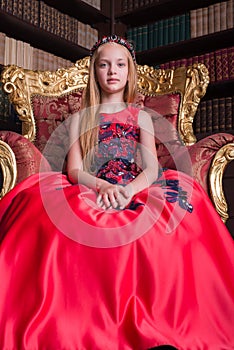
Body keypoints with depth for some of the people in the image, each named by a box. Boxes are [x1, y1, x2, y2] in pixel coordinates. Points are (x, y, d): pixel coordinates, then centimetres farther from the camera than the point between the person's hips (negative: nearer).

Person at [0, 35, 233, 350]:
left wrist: (129, 189, -22)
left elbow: (151, 169, 2)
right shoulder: (79, 119, 16)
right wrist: (103, 186, -21)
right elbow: (74, 169, 2)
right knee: (40, 199, -34)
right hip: (90, 193, 0)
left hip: (138, 194, 1)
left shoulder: (141, 117, 16)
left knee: (183, 196, -33)